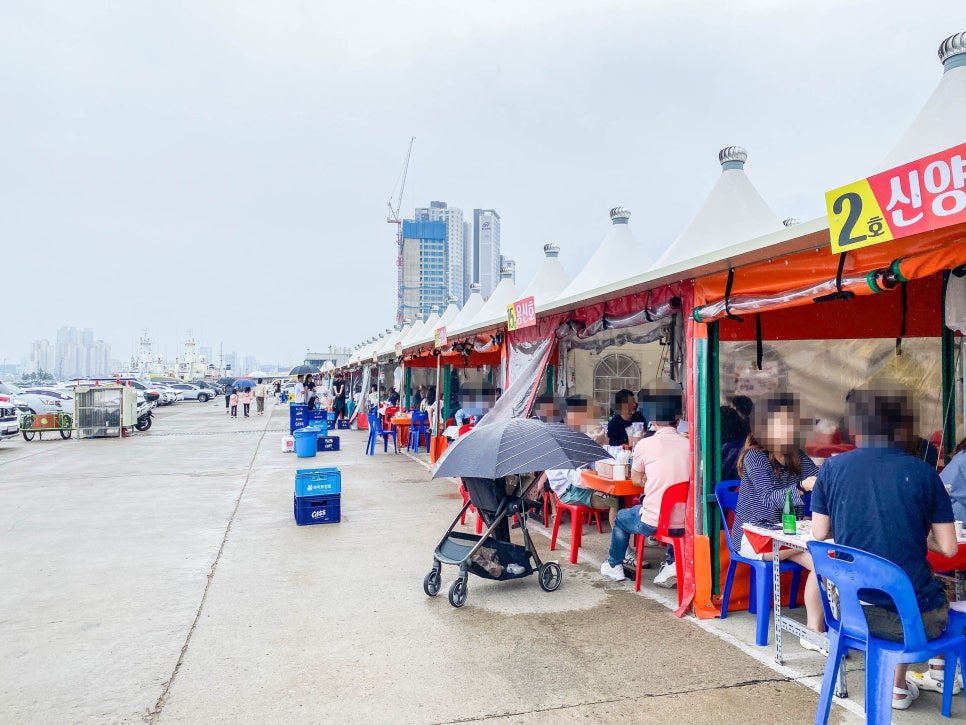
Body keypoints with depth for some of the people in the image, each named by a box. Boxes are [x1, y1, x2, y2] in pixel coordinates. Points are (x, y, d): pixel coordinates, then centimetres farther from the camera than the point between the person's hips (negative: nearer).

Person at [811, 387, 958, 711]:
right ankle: (940, 673, 46)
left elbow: (819, 534, 2)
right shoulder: (924, 473, -6)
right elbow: (948, 548, -4)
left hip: (852, 611, 1)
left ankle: (899, 686, 32)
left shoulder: (831, 468, -4)